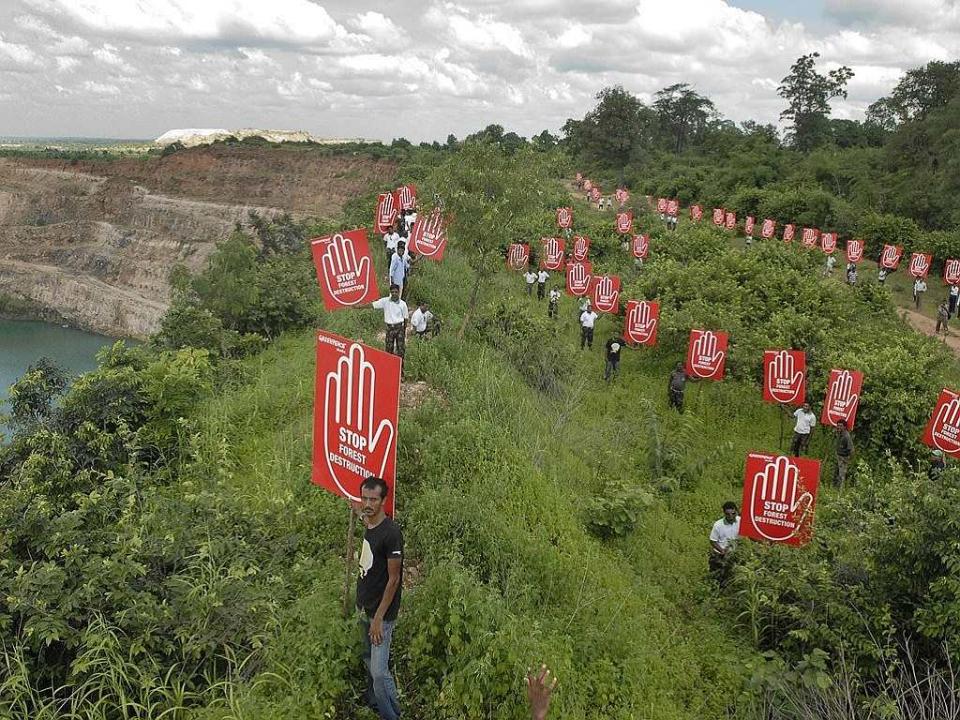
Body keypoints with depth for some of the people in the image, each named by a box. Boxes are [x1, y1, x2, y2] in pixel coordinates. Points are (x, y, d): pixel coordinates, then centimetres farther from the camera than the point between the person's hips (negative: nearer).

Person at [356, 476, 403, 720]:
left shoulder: (391, 533, -23)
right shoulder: (367, 526, 2)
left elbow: (393, 579, -20)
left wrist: (378, 618, -19)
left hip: (381, 613, -8)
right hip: (365, 608, 8)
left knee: (379, 671, -8)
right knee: (368, 661, 21)